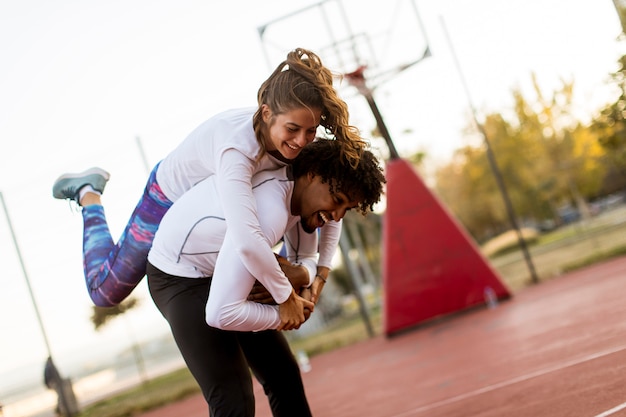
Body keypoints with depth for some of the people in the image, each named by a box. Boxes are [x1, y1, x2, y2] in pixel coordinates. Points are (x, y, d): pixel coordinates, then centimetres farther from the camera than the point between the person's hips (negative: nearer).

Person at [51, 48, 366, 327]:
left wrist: (319, 276, -22)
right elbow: (246, 241, -58)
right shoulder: (238, 147, -47)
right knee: (105, 290, 9)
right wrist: (286, 297, -47)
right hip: (171, 197, -6)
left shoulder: (300, 143, -26)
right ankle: (89, 194, 29)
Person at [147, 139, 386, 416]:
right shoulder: (268, 211, -36)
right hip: (179, 278, -9)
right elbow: (221, 313, -38)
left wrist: (302, 274, -17)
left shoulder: (300, 189, -8)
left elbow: (306, 257, 8)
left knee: (284, 375, 12)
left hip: (224, 270, 9)